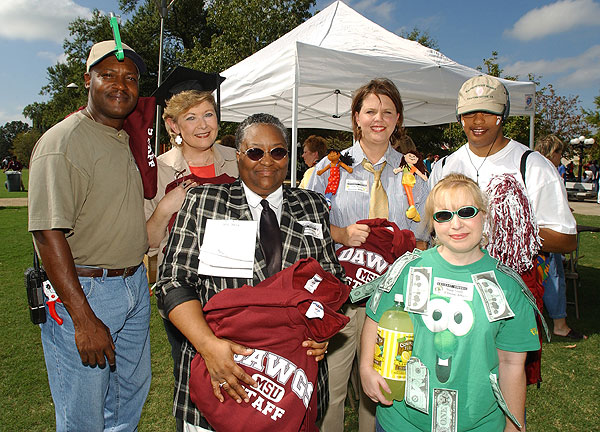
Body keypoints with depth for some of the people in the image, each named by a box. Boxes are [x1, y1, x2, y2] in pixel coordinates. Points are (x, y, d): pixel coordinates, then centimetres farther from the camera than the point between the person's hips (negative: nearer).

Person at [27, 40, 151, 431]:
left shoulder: (126, 142, 12)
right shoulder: (63, 142, -15)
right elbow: (49, 234, -22)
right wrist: (83, 319, -24)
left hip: (135, 287, 8)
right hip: (83, 292, -8)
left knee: (131, 400, 21)